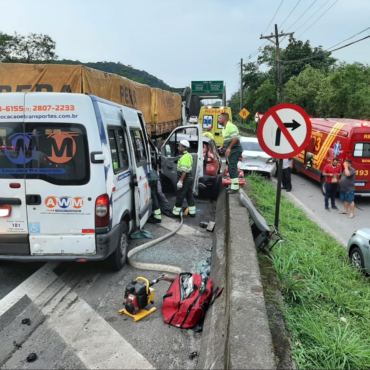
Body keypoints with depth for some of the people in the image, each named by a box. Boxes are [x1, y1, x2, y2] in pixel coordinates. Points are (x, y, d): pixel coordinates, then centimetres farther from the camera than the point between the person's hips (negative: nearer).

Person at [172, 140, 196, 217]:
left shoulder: (185, 157, -18)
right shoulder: (189, 155, 14)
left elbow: (184, 170, -25)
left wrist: (180, 181, -26)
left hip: (185, 179, -10)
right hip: (190, 178, 10)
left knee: (180, 196, -2)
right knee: (189, 195, 14)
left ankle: (176, 212, 6)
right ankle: (192, 212, 19)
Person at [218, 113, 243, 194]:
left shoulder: (231, 126, -16)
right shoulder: (225, 128, 15)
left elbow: (235, 138, -25)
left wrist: (229, 148, -23)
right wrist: (223, 147, 14)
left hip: (234, 150, -10)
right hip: (230, 151, 10)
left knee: (232, 168, -10)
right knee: (231, 168, 13)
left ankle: (235, 187, -6)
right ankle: (234, 185, 22)